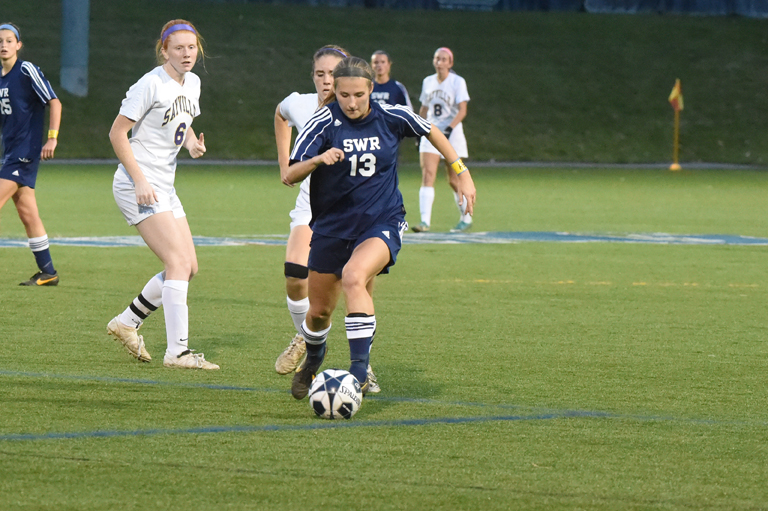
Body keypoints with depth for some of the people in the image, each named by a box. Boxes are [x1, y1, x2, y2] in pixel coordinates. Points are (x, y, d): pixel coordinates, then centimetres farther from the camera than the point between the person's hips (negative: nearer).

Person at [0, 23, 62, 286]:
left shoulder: (27, 71, -10)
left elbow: (54, 102, -12)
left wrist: (52, 138, -18)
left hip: (25, 151, -8)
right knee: (27, 214, 6)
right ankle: (47, 272, 10)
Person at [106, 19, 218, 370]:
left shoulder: (192, 83, 11)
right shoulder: (151, 84, -14)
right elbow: (117, 132, -13)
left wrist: (192, 143, 3)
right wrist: (139, 180, -19)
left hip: (164, 188, 9)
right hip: (137, 186, -9)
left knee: (188, 267, 7)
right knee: (178, 262, -17)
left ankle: (127, 323, 21)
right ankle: (177, 351, -19)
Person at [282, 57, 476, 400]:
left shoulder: (390, 118, -7)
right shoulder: (324, 123, -12)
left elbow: (431, 131, 14)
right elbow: (288, 176, -16)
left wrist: (461, 172, 15)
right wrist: (318, 159, -35)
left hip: (382, 223, -2)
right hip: (332, 226, 2)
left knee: (352, 277, -32)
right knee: (319, 311, 9)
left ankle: (359, 369, -33)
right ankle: (312, 360, 44)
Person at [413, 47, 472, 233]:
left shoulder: (458, 82, -5)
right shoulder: (428, 82, 9)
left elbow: (462, 110, -13)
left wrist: (449, 128, -26)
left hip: (452, 134, -3)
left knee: (454, 180, 2)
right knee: (427, 174, -13)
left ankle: (466, 217, 23)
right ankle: (425, 220, -21)